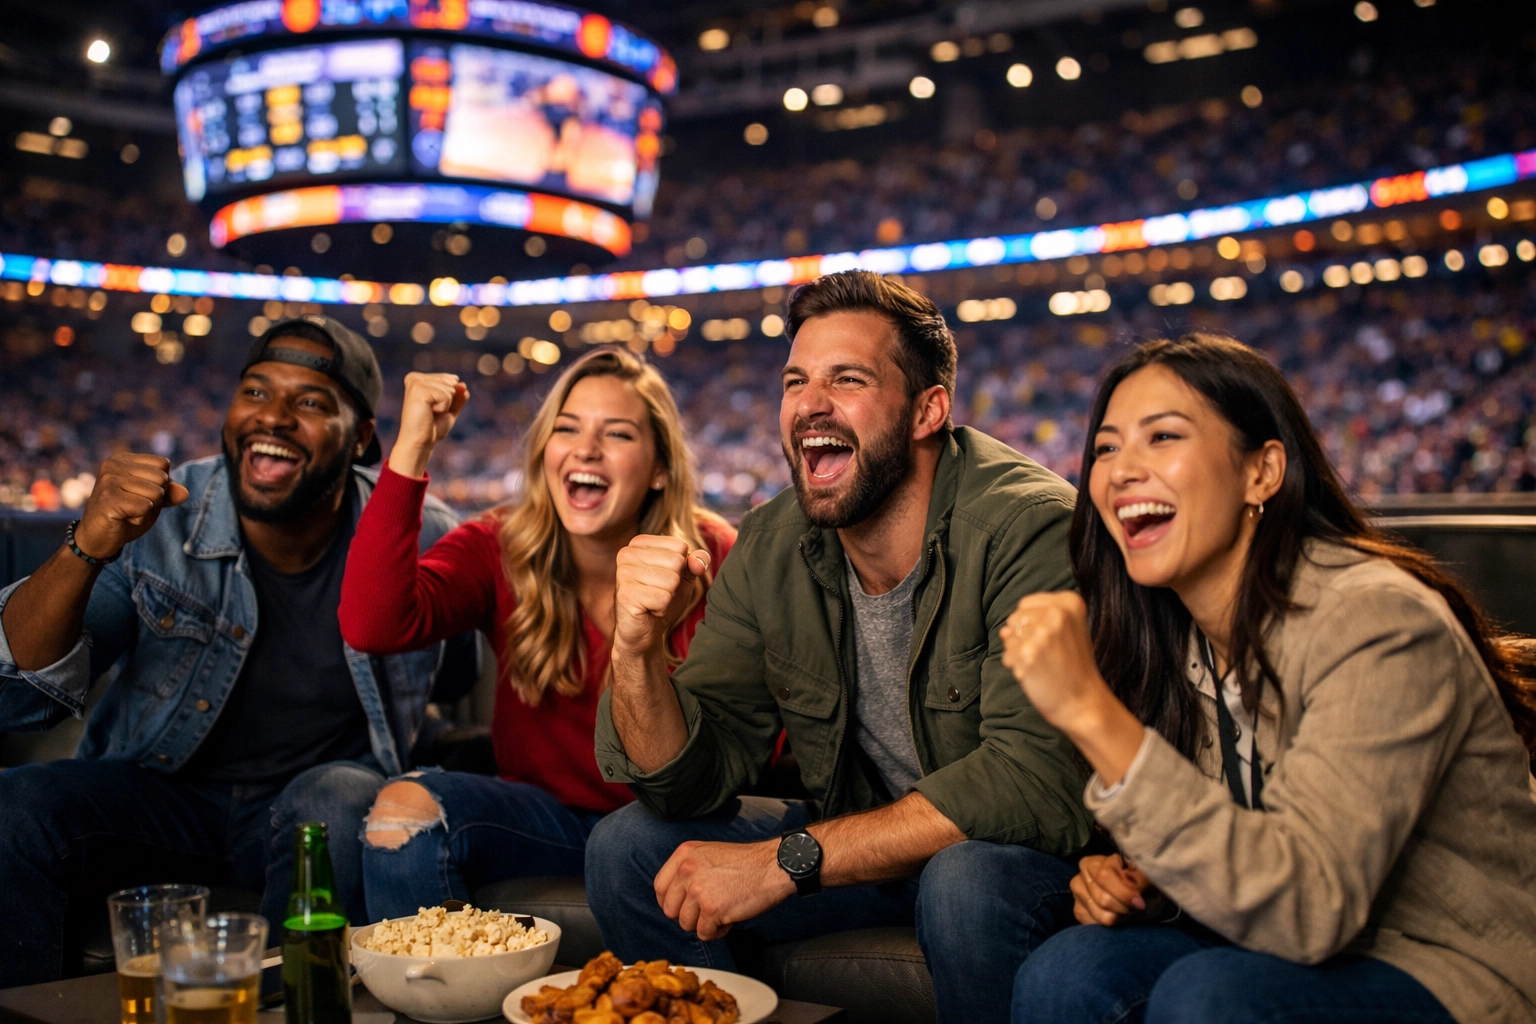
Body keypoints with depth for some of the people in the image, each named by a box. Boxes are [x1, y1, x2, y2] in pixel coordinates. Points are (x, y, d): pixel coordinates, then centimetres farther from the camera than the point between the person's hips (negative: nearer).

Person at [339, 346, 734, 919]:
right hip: (551, 816, 2)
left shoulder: (711, 558, -9)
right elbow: (373, 628, -24)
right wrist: (411, 449, -25)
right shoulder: (498, 548, -5)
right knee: (404, 806, -24)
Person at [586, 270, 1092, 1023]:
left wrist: (786, 861, -31)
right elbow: (691, 781, -7)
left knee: (969, 881, -36)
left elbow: (1037, 777, -33)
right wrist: (635, 649, -28)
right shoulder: (769, 551, -7)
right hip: (867, 840, 5)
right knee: (630, 848, -8)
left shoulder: (1027, 528, -25)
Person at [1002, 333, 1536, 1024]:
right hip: (1294, 956, 6)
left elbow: (1310, 908, -31)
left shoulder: (1379, 621, -22)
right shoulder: (1173, 640, -1)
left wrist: (1093, 714, -37)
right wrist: (1145, 886, -12)